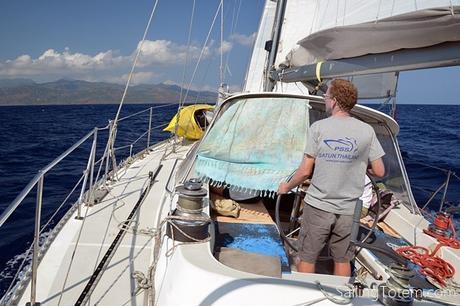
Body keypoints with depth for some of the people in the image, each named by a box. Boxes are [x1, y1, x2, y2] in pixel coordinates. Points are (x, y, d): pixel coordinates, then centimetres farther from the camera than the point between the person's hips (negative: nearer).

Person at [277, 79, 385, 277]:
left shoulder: (318, 127, -10)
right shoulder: (367, 130, -3)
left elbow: (305, 171, -10)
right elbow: (379, 172, -1)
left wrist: (286, 187, 7)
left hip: (317, 206, -2)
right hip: (348, 209, 2)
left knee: (307, 258, 13)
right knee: (342, 260, 18)